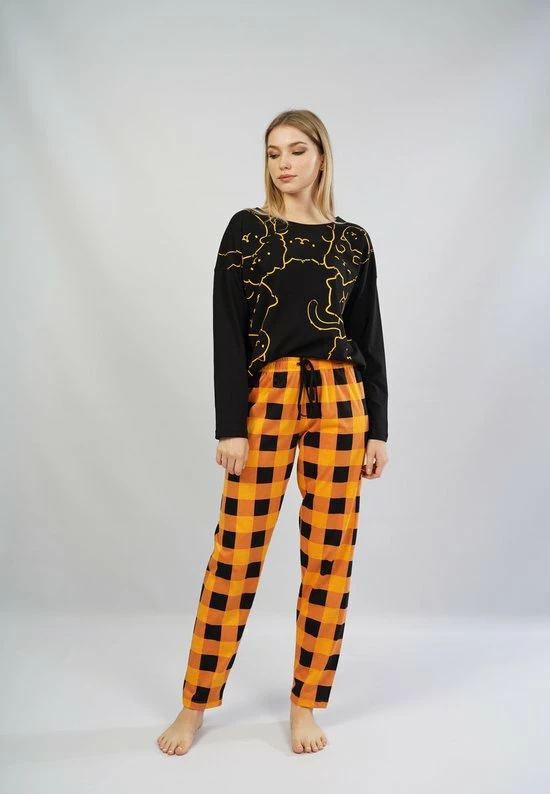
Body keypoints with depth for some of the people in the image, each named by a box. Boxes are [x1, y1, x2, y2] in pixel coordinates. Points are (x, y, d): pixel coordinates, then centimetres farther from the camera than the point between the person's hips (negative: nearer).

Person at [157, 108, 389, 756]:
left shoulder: (353, 240, 11)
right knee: (237, 553, 0)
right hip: (267, 399, -2)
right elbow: (228, 332, -2)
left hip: (341, 403, 2)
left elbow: (369, 337, 11)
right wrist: (230, 426, -9)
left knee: (330, 557, 5)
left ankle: (305, 705, 22)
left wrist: (377, 427, 7)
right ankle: (195, 704, 18)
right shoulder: (247, 229, 5)